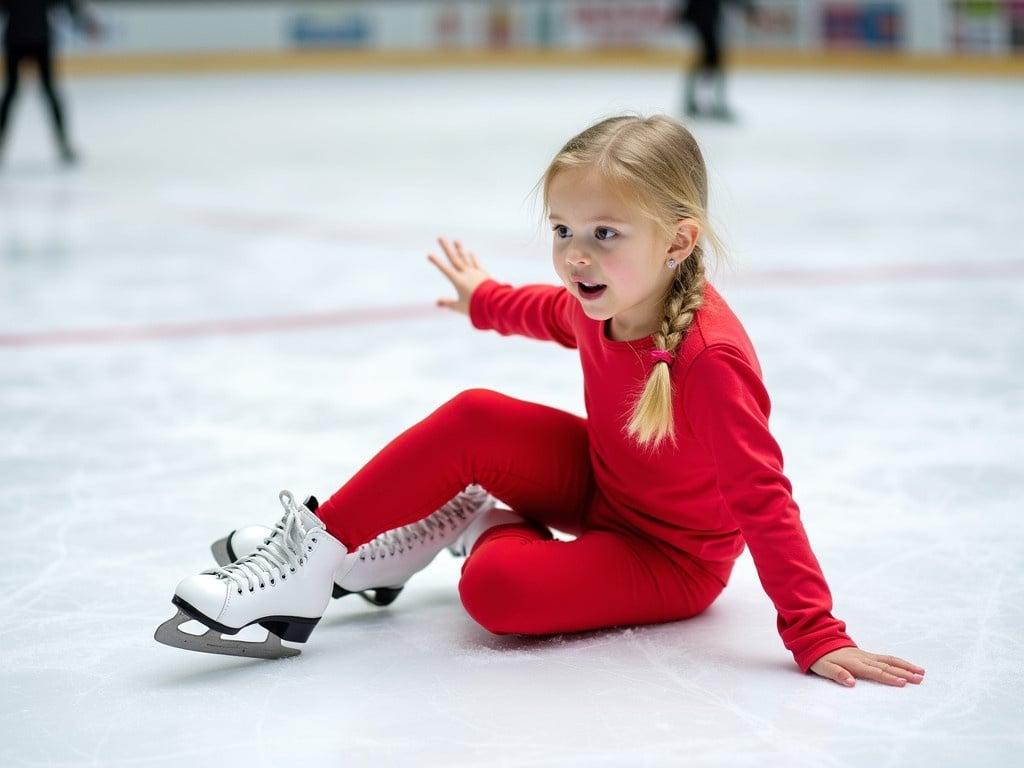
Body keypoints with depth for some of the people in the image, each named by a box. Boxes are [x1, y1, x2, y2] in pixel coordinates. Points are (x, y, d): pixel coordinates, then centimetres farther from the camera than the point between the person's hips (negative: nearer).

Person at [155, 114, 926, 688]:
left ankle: (483, 531, 4)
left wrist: (818, 635, -35)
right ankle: (318, 548, -6)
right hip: (600, 483, 7)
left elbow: (764, 499, -33)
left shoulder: (711, 358, -35)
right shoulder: (603, 297, -13)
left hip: (672, 557, -7)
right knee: (474, 419, -17)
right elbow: (556, 314, 14)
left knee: (499, 587, -30)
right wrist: (484, 298, 32)